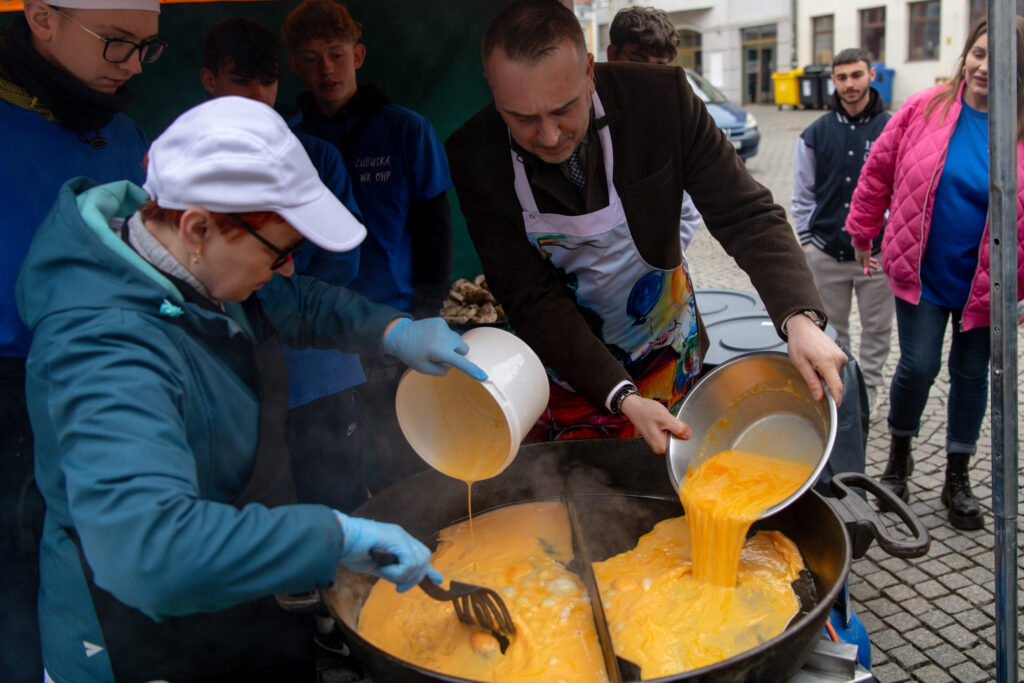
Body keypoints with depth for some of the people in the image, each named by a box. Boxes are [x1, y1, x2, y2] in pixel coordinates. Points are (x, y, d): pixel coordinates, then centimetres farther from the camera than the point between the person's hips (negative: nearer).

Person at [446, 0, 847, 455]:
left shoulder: (661, 97, -22)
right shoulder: (473, 159, -23)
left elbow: (744, 213, -21)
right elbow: (532, 299, -22)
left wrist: (800, 318, -38)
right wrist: (621, 397, -31)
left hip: (664, 352, 1)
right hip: (562, 362, 0)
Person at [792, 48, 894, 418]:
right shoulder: (815, 133, 4)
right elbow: (803, 194, 9)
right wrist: (805, 239, 4)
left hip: (877, 252, -1)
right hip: (825, 253, 2)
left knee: (877, 327, 10)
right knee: (830, 328, 12)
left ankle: (869, 387, 28)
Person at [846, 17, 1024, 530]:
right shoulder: (925, 109, -6)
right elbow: (879, 170, 4)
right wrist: (862, 234, 9)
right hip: (922, 274, -1)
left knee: (971, 374, 10)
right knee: (918, 366, -4)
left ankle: (957, 478, 28)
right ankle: (898, 457, 24)